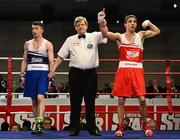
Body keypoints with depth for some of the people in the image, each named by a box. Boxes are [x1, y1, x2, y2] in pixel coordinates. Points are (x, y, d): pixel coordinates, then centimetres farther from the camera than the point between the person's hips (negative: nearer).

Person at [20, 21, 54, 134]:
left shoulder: (48, 44, 3)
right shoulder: (27, 44, 14)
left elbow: (51, 61, -2)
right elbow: (24, 60, 15)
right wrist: (22, 74, 6)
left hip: (43, 73, -4)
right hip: (30, 73, 4)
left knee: (40, 98, -18)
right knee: (34, 100, 6)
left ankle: (39, 123, -21)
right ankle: (37, 124, 15)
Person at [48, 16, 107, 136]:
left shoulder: (94, 36, 7)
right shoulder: (70, 40, 10)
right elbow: (61, 56, 10)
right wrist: (53, 70, 4)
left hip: (91, 73, -1)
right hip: (75, 73, 1)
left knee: (90, 102, 5)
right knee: (75, 102, 4)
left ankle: (92, 128, 12)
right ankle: (74, 128, 10)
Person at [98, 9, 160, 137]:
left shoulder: (141, 35, 14)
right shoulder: (119, 37, 7)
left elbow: (157, 31, 24)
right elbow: (105, 34, -11)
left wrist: (149, 23, 13)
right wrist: (101, 21, -26)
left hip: (137, 70, 1)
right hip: (123, 70, -1)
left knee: (142, 99, -7)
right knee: (121, 100, 0)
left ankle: (145, 126, 10)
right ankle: (121, 127, 9)